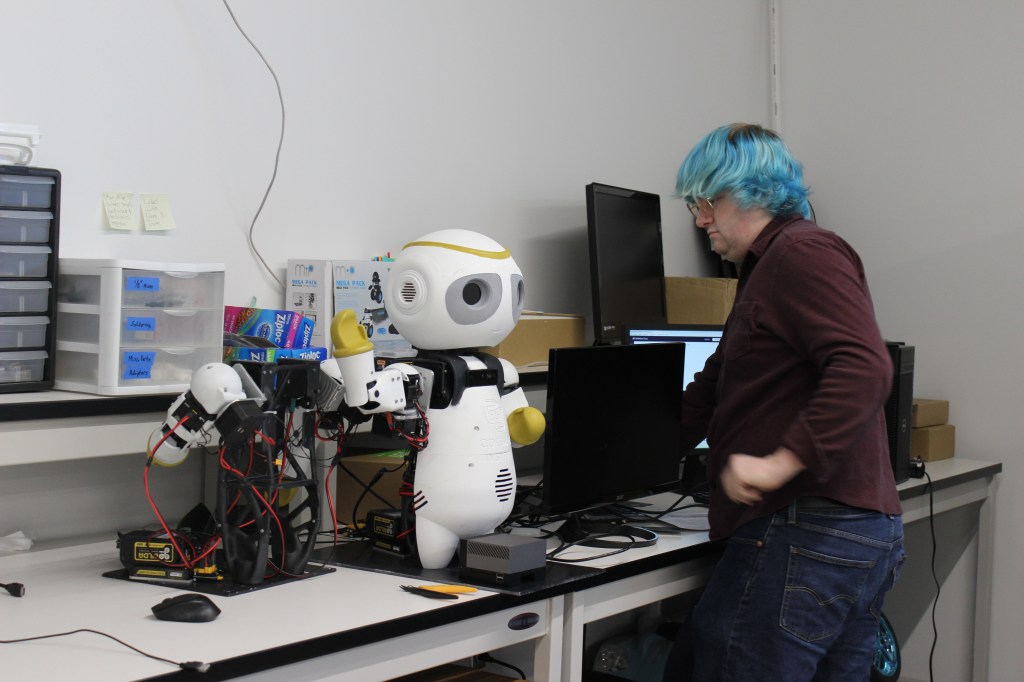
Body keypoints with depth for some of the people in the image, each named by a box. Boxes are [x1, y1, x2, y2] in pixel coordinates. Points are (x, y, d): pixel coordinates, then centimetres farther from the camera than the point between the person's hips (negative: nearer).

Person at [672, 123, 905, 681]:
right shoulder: (765, 269, 25)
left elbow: (864, 368, -25)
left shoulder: (803, 253, -10)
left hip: (806, 534, -11)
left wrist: (780, 464, -28)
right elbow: (711, 390, 25)